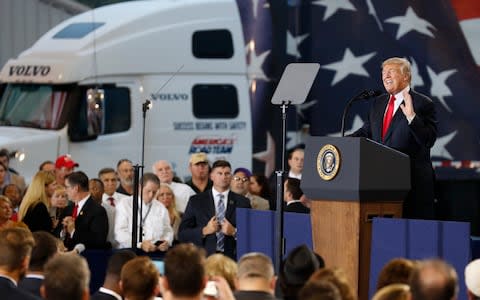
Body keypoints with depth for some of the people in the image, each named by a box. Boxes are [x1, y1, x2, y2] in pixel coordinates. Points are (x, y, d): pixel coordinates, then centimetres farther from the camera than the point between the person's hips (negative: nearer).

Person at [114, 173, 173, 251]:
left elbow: (168, 232, 15)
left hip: (156, 252, 3)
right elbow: (120, 234, -7)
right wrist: (140, 244, -22)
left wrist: (166, 242, -9)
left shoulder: (161, 208, 18)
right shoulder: (124, 206, 4)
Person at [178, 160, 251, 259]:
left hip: (232, 259, 1)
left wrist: (234, 232, -11)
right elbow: (182, 234, 4)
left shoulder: (242, 202, 8)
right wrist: (204, 231, -11)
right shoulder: (196, 201, 7)